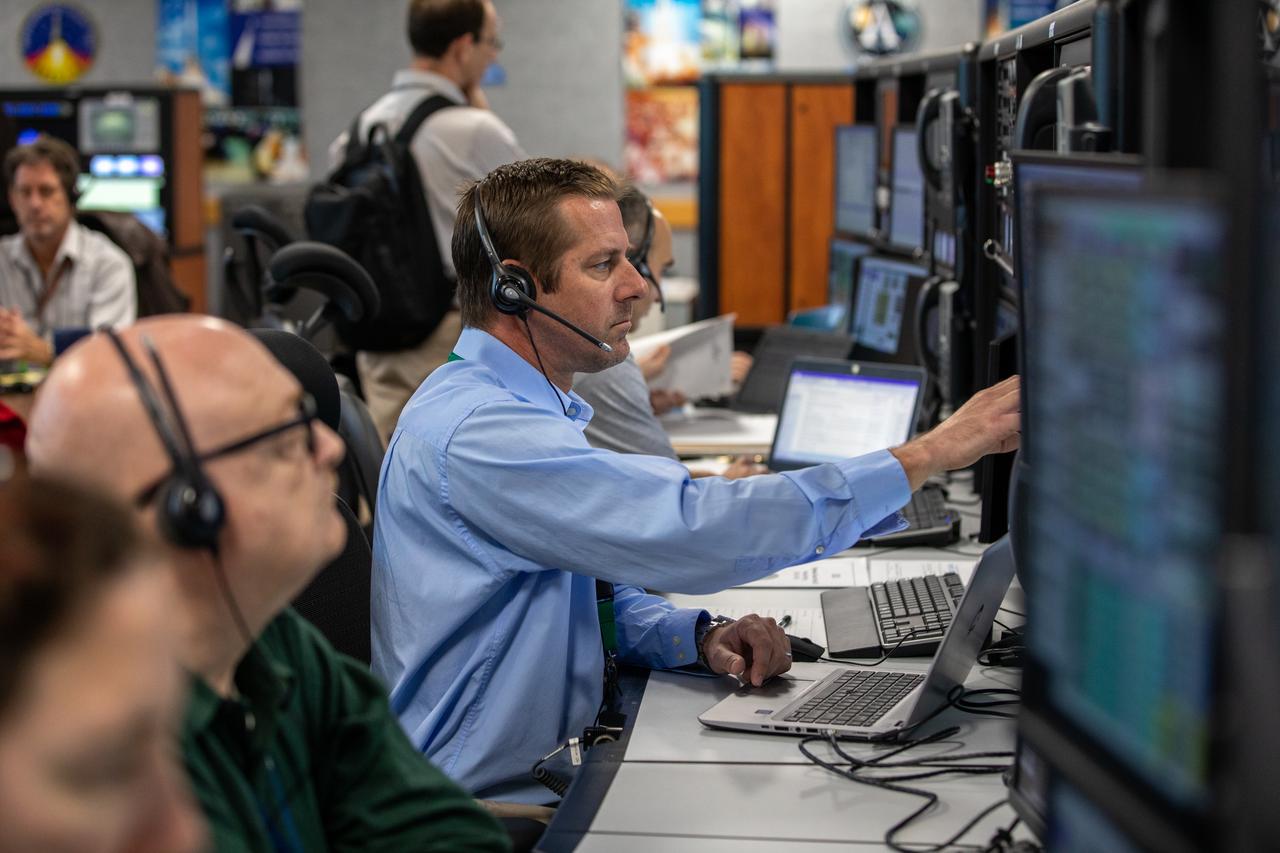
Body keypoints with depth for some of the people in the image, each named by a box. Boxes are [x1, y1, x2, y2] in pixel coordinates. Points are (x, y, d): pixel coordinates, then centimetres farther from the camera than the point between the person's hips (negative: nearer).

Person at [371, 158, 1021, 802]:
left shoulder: (536, 411, 12)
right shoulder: (474, 429, -21)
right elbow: (689, 529, -29)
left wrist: (703, 639, -4)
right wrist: (929, 454, -25)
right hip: (493, 806, -9)